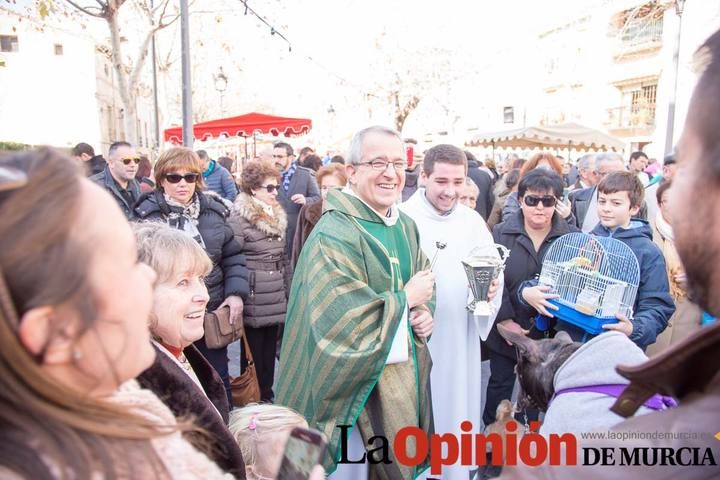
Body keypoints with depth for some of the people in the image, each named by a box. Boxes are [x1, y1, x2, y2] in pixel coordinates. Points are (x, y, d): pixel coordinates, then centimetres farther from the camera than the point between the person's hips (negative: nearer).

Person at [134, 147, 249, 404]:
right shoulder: (147, 214, -9)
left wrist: (236, 292, -5)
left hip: (212, 313, 3)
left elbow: (232, 256, 7)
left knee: (218, 380, 17)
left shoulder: (213, 210, 3)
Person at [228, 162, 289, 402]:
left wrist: (286, 290, 17)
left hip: (276, 298, 7)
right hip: (254, 299, -7)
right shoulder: (239, 218, -12)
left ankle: (268, 396, 28)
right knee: (254, 351, 4)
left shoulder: (277, 215, 13)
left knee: (270, 349, 15)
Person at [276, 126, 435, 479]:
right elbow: (341, 322, -28)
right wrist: (406, 298, -17)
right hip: (362, 382, -7)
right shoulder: (333, 236, -21)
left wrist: (425, 312, -4)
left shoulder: (406, 227, 5)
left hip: (408, 373, 8)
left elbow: (424, 284, 18)